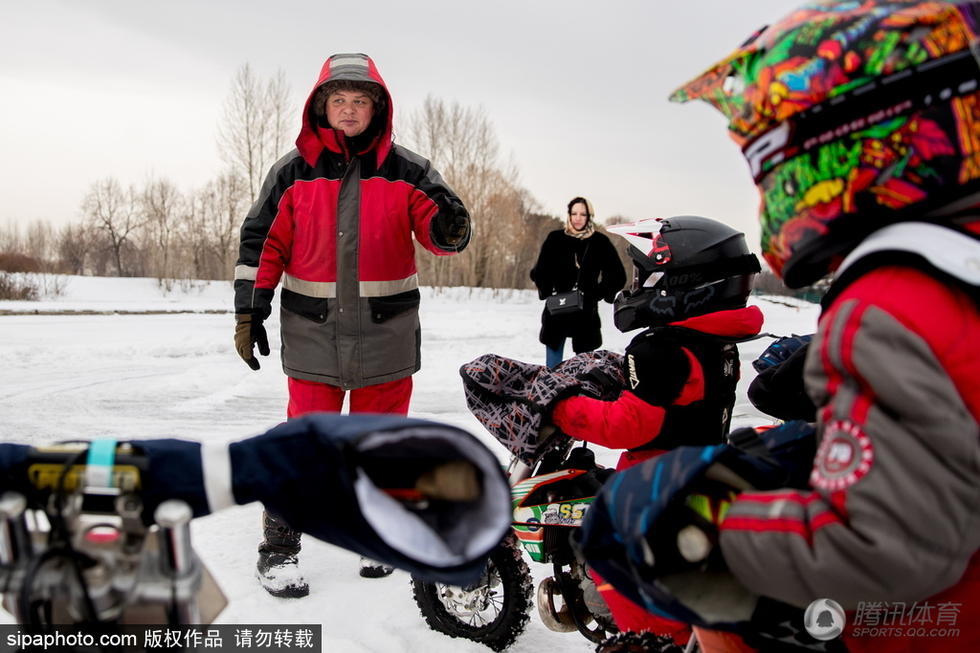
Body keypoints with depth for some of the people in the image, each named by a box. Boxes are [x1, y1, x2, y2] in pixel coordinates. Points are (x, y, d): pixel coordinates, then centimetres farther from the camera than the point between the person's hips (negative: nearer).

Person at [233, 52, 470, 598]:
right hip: (313, 333, -1)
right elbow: (263, 242, 7)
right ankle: (280, 547, 14)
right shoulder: (293, 172, 4)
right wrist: (249, 312, 3)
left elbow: (440, 231, -1)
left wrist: (448, 227, -26)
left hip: (387, 333, 1)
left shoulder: (406, 171, 3)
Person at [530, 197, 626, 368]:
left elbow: (617, 276, 3)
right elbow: (539, 273, 6)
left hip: (586, 315, 0)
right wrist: (548, 292, -10)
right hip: (556, 311, 1)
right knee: (552, 367, 4)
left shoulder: (600, 242, 1)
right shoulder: (555, 239, 1)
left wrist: (598, 293, -9)